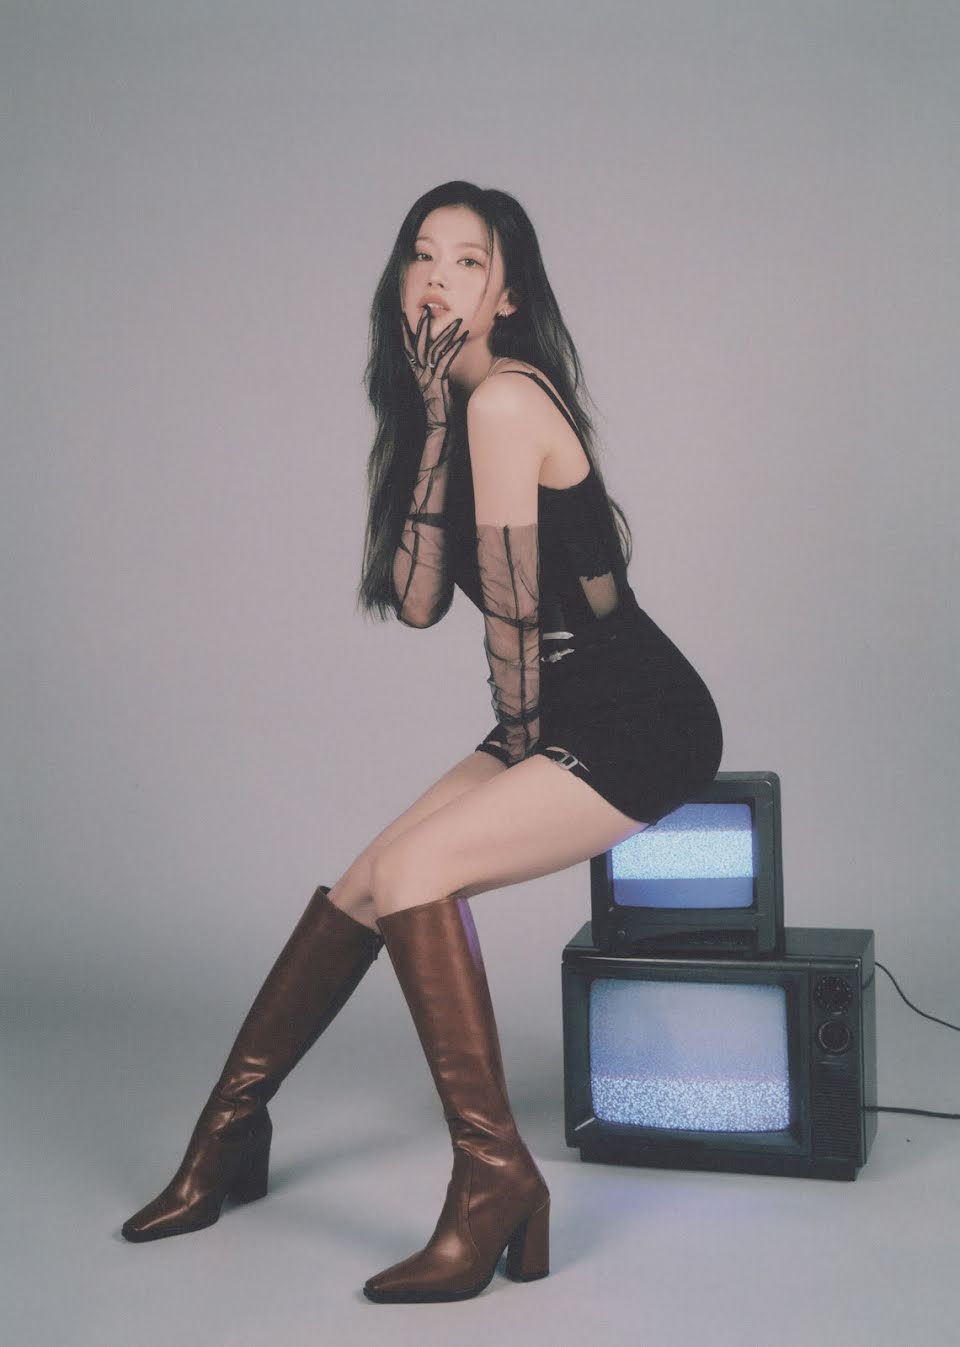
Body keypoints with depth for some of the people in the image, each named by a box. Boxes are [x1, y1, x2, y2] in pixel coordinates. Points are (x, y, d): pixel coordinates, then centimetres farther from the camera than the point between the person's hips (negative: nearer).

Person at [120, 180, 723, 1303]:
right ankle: (230, 1132, 23)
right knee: (366, 891, 8)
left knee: (411, 870, -23)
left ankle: (496, 1185, -16)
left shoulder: (504, 400, -17)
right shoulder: (457, 409, 12)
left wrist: (522, 737, -1)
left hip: (638, 726, -9)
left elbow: (511, 608, -16)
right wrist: (432, 424, -5)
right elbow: (417, 601, -1)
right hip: (562, 720, 9)